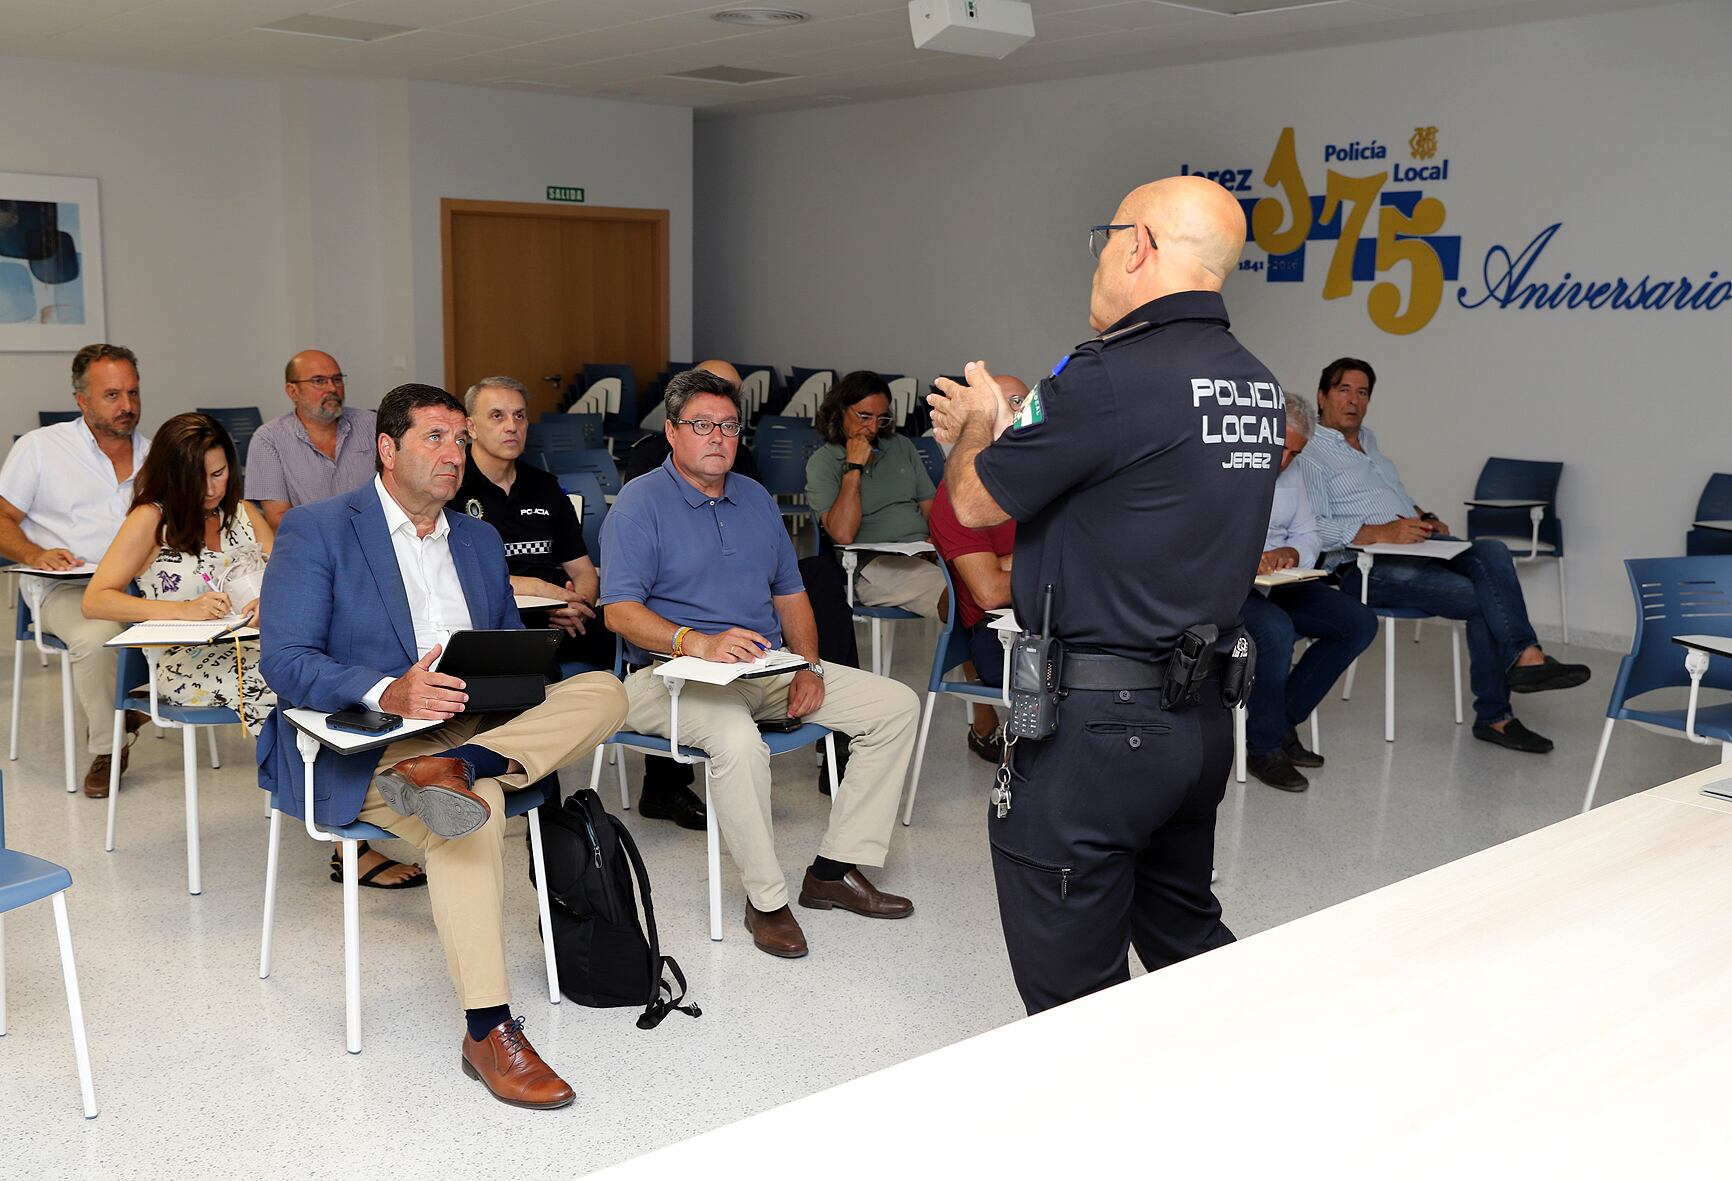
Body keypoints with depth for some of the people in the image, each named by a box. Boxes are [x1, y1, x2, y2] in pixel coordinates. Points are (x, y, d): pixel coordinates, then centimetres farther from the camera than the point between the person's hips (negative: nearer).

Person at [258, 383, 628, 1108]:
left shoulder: (480, 541, 18)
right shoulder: (316, 530, -1)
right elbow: (285, 663, -11)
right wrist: (389, 693, -30)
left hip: (477, 726, 6)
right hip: (358, 746, -6)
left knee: (602, 690, -17)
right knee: (472, 810, -36)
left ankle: (452, 769, -37)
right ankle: (488, 1032, -31)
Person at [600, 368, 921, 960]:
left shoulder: (756, 498, 16)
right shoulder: (640, 502, -5)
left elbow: (790, 593, 18)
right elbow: (620, 610, -15)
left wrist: (809, 668, 1)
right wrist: (699, 642, -31)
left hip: (766, 667, 7)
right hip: (674, 674, -7)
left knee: (897, 705, -4)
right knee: (737, 739, -40)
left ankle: (835, 868, -3)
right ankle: (765, 899, -21)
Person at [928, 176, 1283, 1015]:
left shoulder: (1110, 379, -20)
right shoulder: (1255, 385, 6)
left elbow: (975, 502, -8)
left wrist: (977, 428, 13)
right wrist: (1003, 430, 25)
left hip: (1096, 727, -9)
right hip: (1201, 717, 9)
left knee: (1074, 996, 5)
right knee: (1188, 944, 25)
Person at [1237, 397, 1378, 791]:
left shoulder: (1291, 474, 16)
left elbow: (1307, 535, 17)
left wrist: (1289, 554, -8)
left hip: (1277, 583, 8)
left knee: (1360, 623, -5)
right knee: (1276, 630, -36)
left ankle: (1284, 719, -1)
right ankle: (1263, 747, -17)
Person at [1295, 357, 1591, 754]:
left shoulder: (1367, 439, 24)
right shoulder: (1308, 453, -5)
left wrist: (1423, 517, 11)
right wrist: (1381, 533, -26)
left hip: (1420, 544, 8)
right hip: (1366, 568, -8)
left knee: (1491, 552, -21)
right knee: (1483, 599, -25)